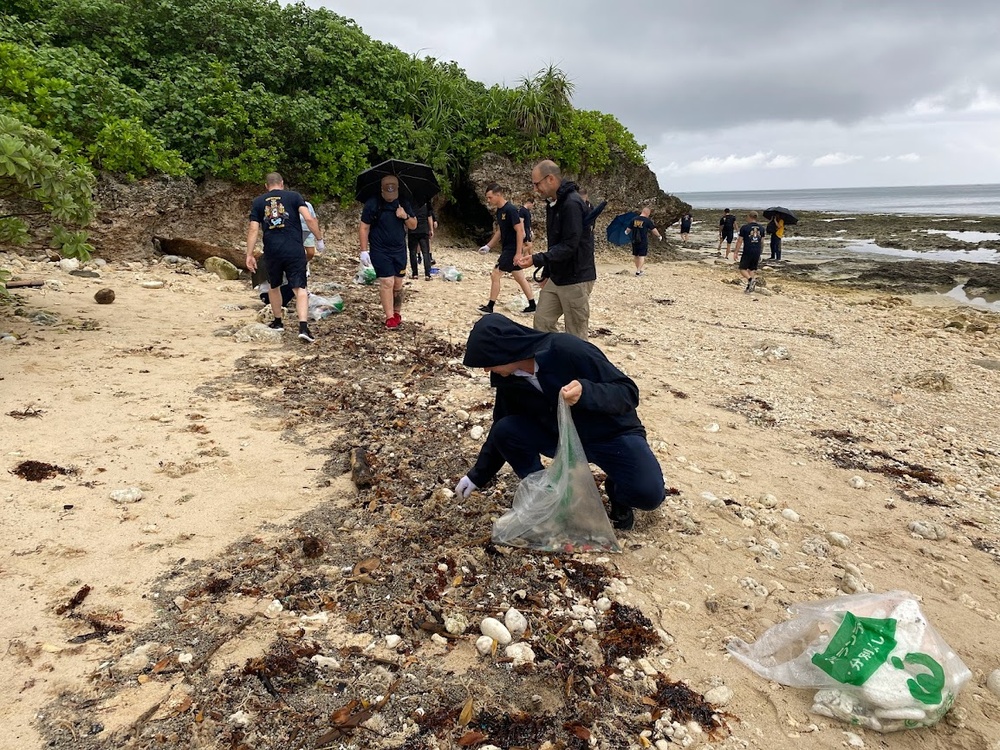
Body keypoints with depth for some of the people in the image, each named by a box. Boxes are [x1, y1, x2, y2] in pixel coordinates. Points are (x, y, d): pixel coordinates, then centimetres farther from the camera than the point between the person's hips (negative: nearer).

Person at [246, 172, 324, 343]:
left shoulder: (258, 202, 11)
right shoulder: (294, 197, 6)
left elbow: (253, 230, 4)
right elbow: (309, 218, -7)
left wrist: (249, 255, 4)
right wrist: (319, 239, 1)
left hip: (272, 250, 2)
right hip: (294, 250, -2)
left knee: (274, 286, 22)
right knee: (299, 288, -3)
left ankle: (278, 322, 34)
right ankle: (303, 327, -18)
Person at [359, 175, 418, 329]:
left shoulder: (404, 204, 7)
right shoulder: (372, 204, -7)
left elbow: (413, 226, 10)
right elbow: (364, 228, -5)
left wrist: (406, 216, -12)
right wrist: (364, 250, -11)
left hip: (399, 250, 4)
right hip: (380, 251, -4)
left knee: (398, 284, 8)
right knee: (387, 282, -11)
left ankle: (397, 313, 22)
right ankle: (389, 317, -6)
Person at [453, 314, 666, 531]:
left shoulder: (568, 350, -29)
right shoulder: (508, 379, -10)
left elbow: (628, 391, -26)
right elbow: (502, 428, 7)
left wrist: (586, 393, -45)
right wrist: (478, 475, 10)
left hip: (612, 434, -5)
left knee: (648, 494, -29)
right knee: (505, 431, -18)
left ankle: (617, 490, 8)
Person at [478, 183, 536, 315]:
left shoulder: (510, 210, -19)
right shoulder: (499, 210, 9)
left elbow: (520, 231, -21)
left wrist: (518, 253, -24)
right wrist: (488, 246, 15)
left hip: (512, 249, -9)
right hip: (507, 249, 9)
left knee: (495, 275, -4)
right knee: (520, 277, 12)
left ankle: (490, 307, 5)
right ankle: (532, 305, 19)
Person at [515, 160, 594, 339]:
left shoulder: (572, 204, -19)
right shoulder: (552, 203, 11)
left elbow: (569, 246, -24)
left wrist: (537, 259, -27)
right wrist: (547, 273, 18)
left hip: (575, 279, -9)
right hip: (556, 278, 9)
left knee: (575, 336, 0)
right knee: (542, 322, 9)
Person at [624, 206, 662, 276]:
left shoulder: (634, 219, 1)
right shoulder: (647, 220, -10)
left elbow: (629, 229, 9)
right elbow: (654, 230, -6)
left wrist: (626, 232, 32)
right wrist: (659, 236, 10)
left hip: (634, 241, 5)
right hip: (643, 241, -5)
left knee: (635, 255, 16)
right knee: (642, 256, 2)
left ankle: (638, 270, 28)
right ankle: (638, 271, -2)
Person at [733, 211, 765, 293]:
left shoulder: (744, 227, -6)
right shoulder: (761, 228, 10)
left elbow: (740, 241, -5)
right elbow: (762, 242, 14)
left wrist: (736, 252, 0)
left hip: (747, 252, -5)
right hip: (757, 252, 5)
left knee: (743, 269, 3)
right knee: (752, 269, 12)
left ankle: (751, 279, -22)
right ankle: (749, 287, 9)